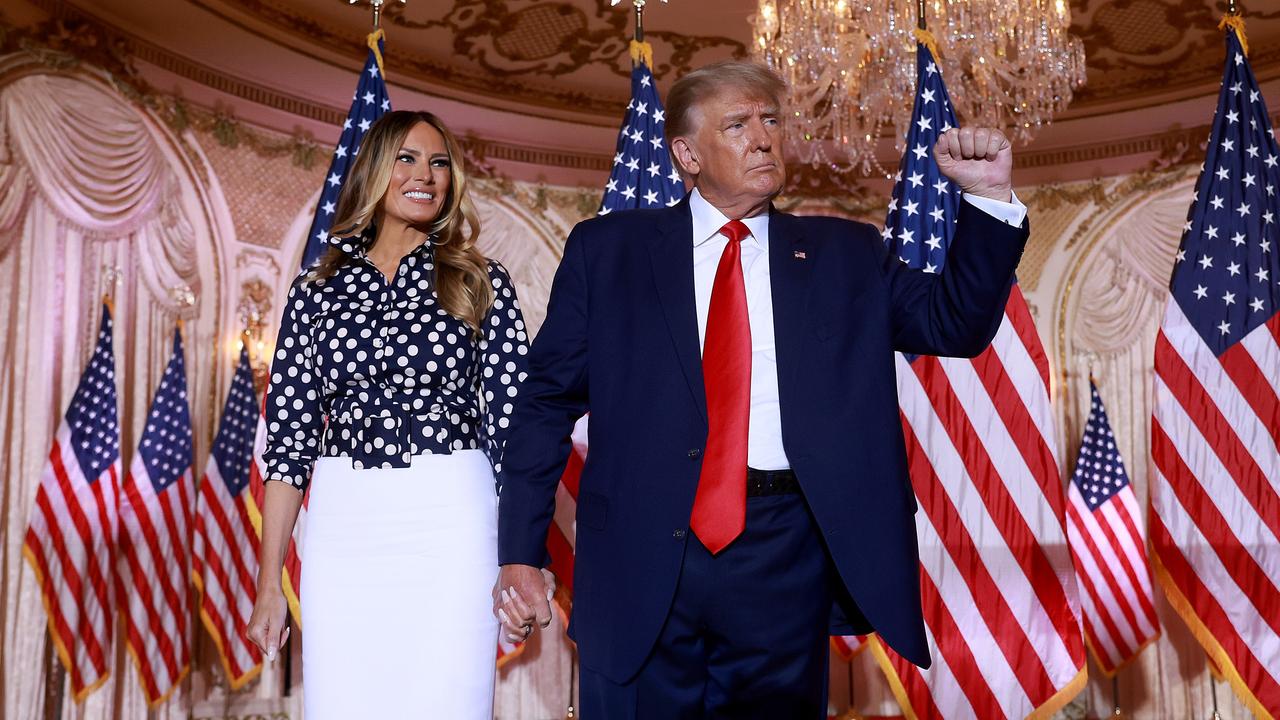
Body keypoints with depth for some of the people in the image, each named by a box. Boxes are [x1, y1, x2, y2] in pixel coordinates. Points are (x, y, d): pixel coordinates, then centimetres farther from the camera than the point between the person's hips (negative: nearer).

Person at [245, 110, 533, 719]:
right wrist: (269, 584, 5)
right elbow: (289, 438, 7)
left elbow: (512, 425, 1)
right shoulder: (317, 287, 9)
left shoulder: (482, 283, 5)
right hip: (342, 528, 2)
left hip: (451, 526, -1)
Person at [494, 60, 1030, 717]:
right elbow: (547, 402, 4)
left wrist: (989, 196, -6)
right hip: (643, 548, -1)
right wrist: (520, 553, 0)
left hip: (786, 562, 2)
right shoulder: (606, 249, 5)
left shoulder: (844, 254, 10)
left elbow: (955, 325, 6)